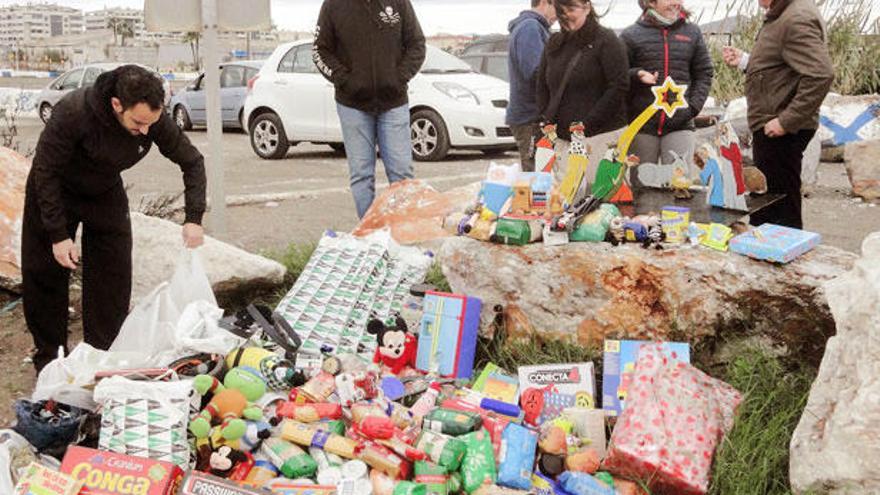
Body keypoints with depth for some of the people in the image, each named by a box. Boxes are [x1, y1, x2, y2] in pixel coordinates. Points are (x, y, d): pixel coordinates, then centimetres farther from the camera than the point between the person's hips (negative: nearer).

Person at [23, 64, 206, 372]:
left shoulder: (155, 119, -26)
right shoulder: (73, 112, -36)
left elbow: (192, 162, -13)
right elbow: (46, 172, -27)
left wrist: (194, 218, -23)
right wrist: (58, 234, -27)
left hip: (106, 193, 3)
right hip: (55, 192, -3)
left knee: (113, 276, 0)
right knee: (45, 276, 2)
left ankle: (103, 355, 13)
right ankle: (49, 357, 16)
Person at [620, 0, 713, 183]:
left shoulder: (692, 33, 11)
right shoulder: (631, 35, 4)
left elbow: (704, 74, 14)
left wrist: (693, 106, -1)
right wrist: (636, 75, -14)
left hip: (680, 124, 1)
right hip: (642, 126, -1)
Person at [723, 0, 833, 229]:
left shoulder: (797, 19, -17)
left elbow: (820, 75, -25)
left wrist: (787, 120, -23)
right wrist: (744, 61, 13)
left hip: (781, 132, -11)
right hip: (770, 127, 11)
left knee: (781, 210, -3)